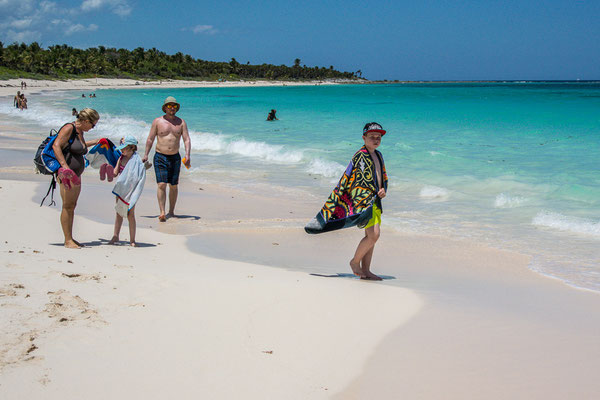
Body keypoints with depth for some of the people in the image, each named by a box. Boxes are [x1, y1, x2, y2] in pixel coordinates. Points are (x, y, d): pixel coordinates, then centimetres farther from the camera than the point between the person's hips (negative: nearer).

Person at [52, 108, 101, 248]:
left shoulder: (80, 131, 15)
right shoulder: (69, 128, -13)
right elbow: (56, 146, -24)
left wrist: (95, 142, 46)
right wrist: (64, 166, -33)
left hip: (76, 175, 9)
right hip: (66, 174, -9)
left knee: (72, 206, 11)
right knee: (68, 206, -8)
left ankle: (70, 238, 17)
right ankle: (67, 240, -6)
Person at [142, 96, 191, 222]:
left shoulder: (181, 122, 6)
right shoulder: (158, 121, 1)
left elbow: (187, 140, 1)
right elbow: (150, 139, 5)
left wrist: (187, 155, -12)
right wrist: (146, 154, -1)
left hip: (175, 158, 2)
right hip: (160, 157, -2)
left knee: (173, 186, 8)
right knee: (161, 185, -14)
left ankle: (171, 212, 19)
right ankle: (162, 212, -18)